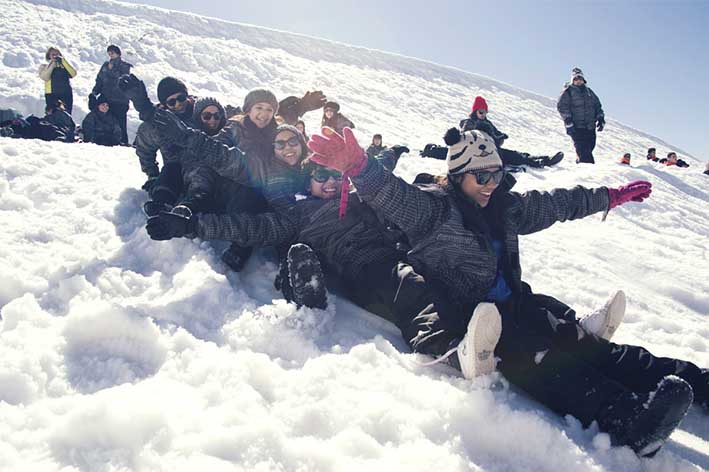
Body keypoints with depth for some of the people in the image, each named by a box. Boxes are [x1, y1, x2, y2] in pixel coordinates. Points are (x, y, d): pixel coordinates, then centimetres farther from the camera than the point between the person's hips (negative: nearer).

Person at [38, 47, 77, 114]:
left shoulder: (65, 65, 17)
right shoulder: (44, 66, 13)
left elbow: (73, 73, -3)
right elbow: (45, 77, -8)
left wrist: (63, 61, -5)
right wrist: (53, 64, -5)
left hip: (67, 94, 2)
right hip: (52, 95, -1)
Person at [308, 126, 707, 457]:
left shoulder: (505, 207, 18)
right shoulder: (434, 208, -4)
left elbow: (557, 204, 30)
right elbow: (394, 196, -23)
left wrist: (612, 197, 39)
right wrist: (359, 166, -44)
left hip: (515, 307, 7)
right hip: (465, 319, -7)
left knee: (581, 343, -10)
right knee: (534, 358, -31)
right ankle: (631, 420, -48)